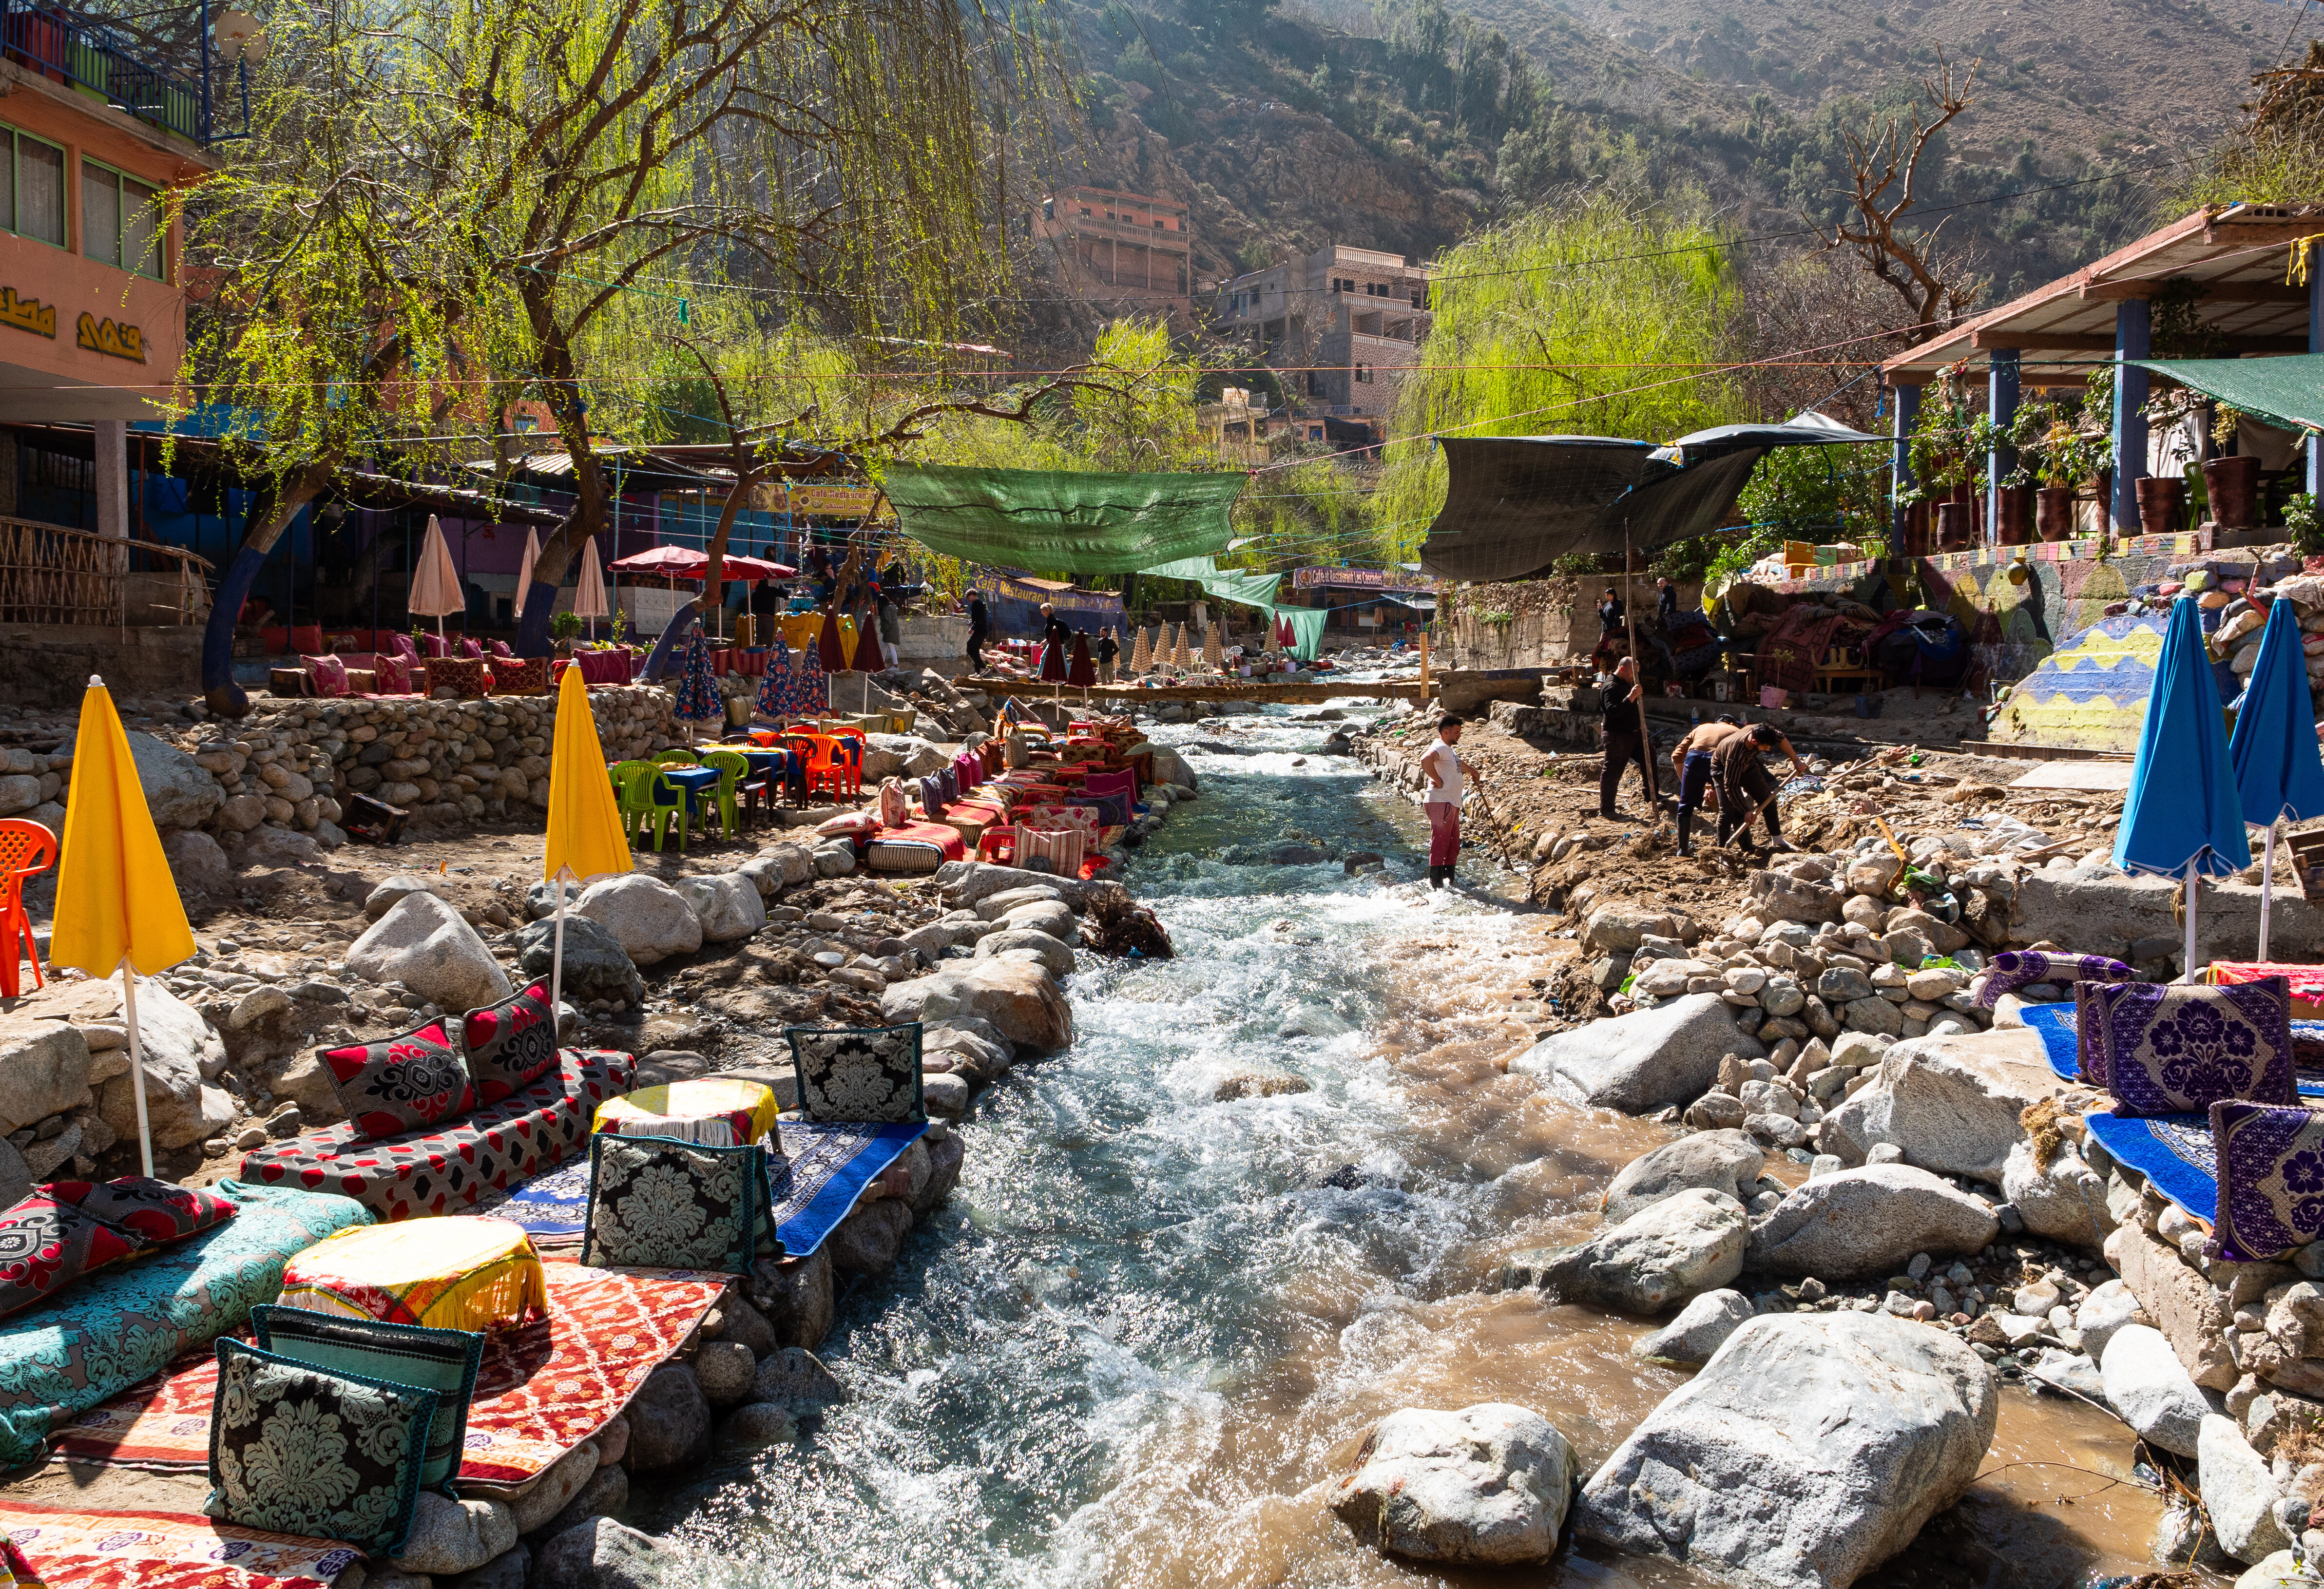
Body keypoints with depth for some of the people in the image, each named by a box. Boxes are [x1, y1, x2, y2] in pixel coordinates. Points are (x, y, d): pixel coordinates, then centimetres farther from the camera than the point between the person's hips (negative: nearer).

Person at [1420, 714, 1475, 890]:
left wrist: (1472, 770, 61)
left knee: (1454, 845, 12)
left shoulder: (1450, 750, 22)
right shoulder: (1440, 747, -13)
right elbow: (1426, 760, -35)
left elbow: (1459, 764, 45)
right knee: (1439, 843, -10)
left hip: (1452, 805, 11)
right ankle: (1436, 882, -9)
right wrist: (1438, 781, -25)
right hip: (1440, 803, -11)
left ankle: (1449, 880, 18)